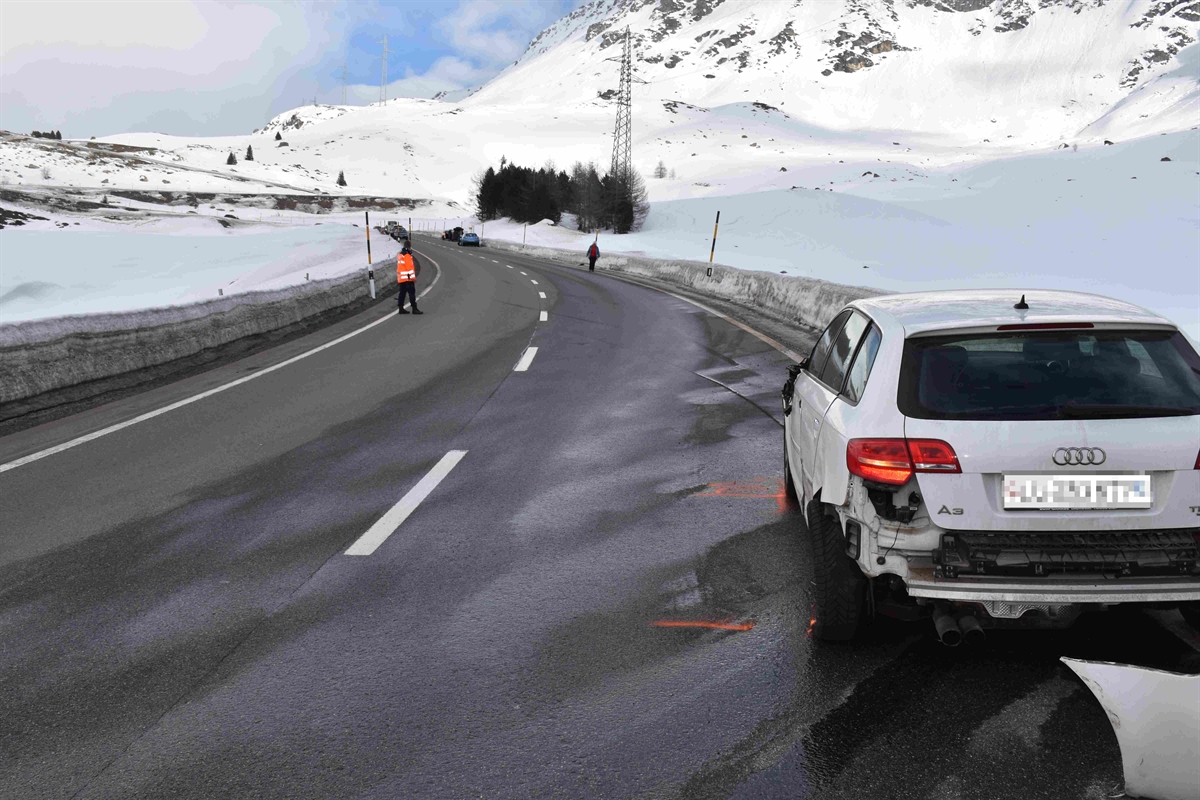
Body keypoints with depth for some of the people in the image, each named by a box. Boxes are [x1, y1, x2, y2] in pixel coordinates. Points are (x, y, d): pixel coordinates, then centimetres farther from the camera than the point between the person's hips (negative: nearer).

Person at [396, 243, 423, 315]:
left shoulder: (400, 255, 15)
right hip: (408, 278, -9)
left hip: (401, 278, 9)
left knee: (402, 293, 12)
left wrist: (397, 277, 23)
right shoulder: (407, 256, -14)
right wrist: (413, 277, -16)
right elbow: (410, 267, -18)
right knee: (412, 293, -7)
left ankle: (400, 308, 14)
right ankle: (414, 309, -9)